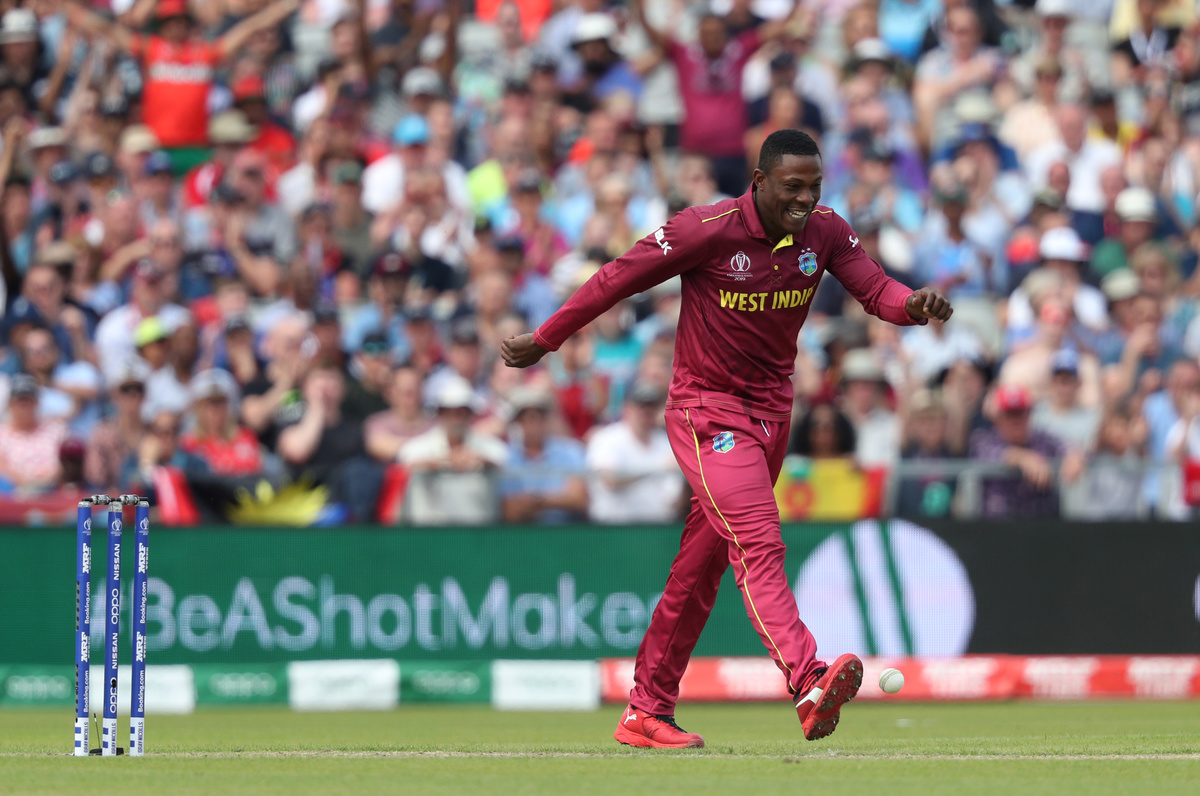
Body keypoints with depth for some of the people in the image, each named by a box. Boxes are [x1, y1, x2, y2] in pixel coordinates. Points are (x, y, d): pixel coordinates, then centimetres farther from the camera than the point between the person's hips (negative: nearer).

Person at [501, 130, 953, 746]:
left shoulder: (825, 232, -2)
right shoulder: (707, 231, -18)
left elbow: (875, 289, -8)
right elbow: (618, 279, -10)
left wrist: (914, 304, -32)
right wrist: (543, 340, -3)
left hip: (770, 412, 6)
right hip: (707, 412, -6)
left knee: (701, 567, 12)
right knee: (758, 544, -24)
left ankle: (646, 713, 20)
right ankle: (810, 684, -41)